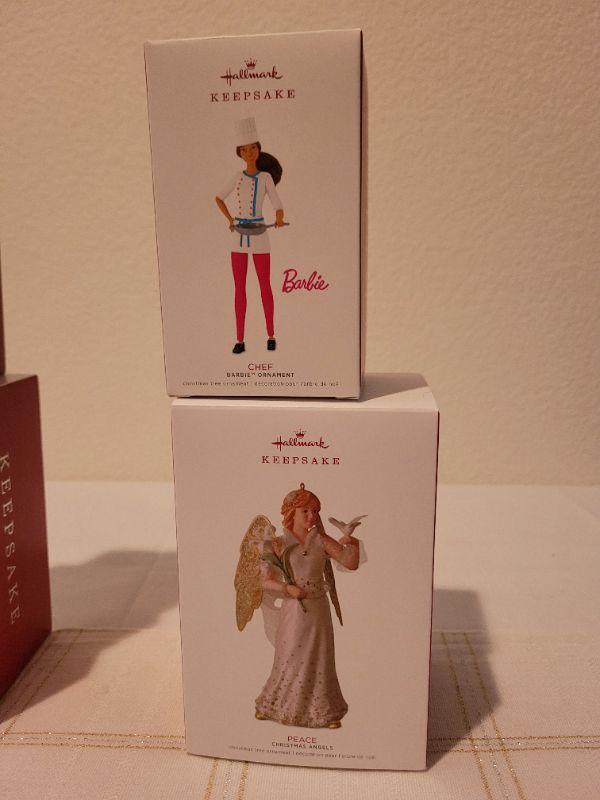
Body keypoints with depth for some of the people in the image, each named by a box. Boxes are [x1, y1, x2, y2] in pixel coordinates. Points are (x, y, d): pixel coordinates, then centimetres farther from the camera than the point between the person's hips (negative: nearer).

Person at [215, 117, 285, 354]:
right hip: (239, 238, 3)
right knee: (239, 289, 3)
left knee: (265, 287, 2)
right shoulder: (237, 177, 8)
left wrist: (279, 220, -34)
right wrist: (230, 220, 8)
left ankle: (271, 335, 18)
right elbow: (218, 198, 23)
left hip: (259, 237, -3)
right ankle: (240, 340, 9)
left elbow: (279, 209, -10)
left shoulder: (266, 177, -2)